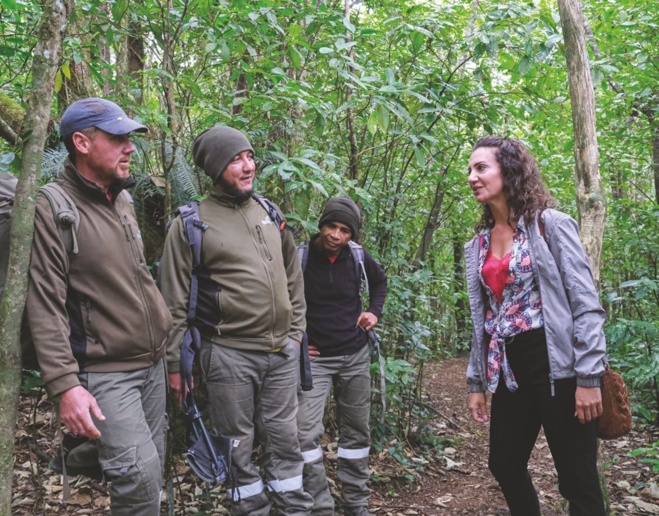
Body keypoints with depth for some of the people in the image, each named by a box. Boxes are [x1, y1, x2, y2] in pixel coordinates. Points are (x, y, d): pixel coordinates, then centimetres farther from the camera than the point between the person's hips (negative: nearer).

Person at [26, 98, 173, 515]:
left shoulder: (124, 201, 11)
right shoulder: (52, 209, -12)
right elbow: (46, 307, -17)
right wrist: (65, 384, -21)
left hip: (154, 364, 7)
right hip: (105, 374, -7)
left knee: (153, 472, 12)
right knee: (141, 478, -14)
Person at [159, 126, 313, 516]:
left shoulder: (270, 213, 10)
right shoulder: (191, 223, -5)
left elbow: (294, 279, 17)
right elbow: (176, 302, -4)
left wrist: (296, 333, 14)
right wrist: (176, 363, -5)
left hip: (282, 352, 4)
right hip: (229, 355, -4)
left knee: (285, 440, 13)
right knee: (239, 447, 8)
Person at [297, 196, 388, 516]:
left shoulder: (359, 257, -3)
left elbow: (380, 281, 20)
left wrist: (375, 312, 5)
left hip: (355, 355, 3)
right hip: (314, 358, -3)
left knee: (356, 431, 11)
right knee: (307, 433, -13)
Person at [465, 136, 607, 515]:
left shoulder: (550, 224, -5)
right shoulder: (479, 245, 11)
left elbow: (586, 303, -10)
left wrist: (588, 377, -16)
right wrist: (477, 382, 14)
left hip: (558, 367, -6)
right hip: (508, 372, 6)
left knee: (578, 482, 2)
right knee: (506, 468, 15)